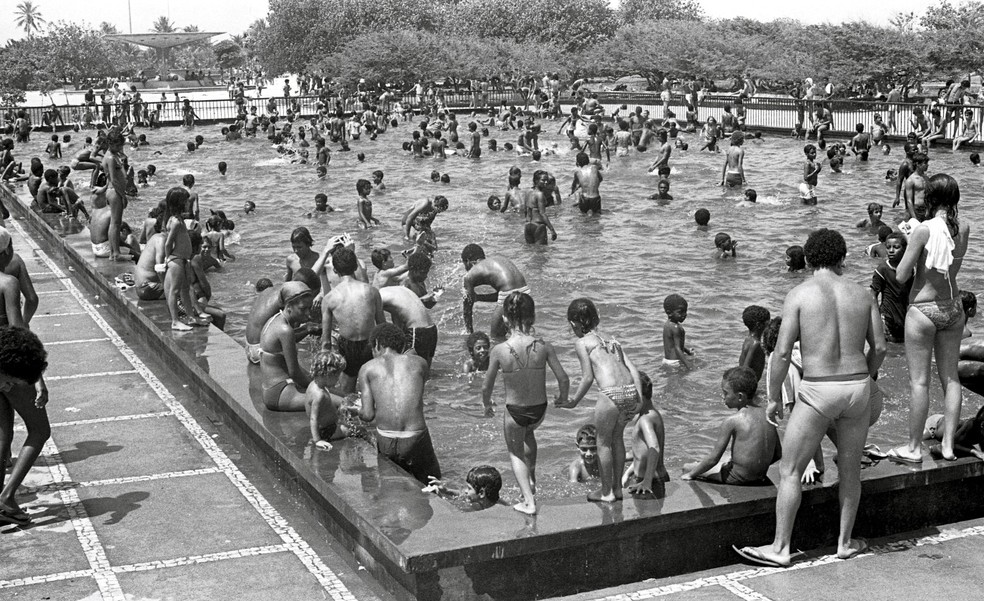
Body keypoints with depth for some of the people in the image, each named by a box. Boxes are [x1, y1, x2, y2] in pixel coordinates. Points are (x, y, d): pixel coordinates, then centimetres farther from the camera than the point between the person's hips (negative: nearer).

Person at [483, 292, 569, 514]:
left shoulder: (499, 351, -20)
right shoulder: (543, 346, -16)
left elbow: (487, 387, -9)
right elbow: (563, 379, -12)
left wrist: (487, 405, 13)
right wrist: (563, 397, 11)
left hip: (514, 412, -2)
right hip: (539, 410, 3)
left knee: (515, 453, 23)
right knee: (528, 433, 37)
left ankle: (529, 501, 14)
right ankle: (531, 478, 47)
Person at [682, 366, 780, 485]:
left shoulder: (732, 422, -19)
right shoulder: (767, 415, -1)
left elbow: (713, 458, -17)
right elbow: (778, 454, 6)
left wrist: (690, 474, -4)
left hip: (739, 478, -7)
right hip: (760, 476, 7)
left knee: (688, 468, 11)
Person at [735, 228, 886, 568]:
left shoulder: (799, 295, -6)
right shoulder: (861, 295, 5)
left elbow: (782, 352, -11)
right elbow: (879, 347, 8)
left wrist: (774, 397, 0)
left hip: (817, 391, -4)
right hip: (857, 387, 4)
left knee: (789, 472, 6)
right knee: (850, 469, 19)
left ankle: (780, 549, 9)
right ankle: (845, 542, 30)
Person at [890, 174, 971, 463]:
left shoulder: (924, 230, -20)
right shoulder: (964, 228, -2)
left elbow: (901, 276, -16)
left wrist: (910, 249, 0)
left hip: (923, 310, -6)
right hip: (953, 308, 6)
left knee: (919, 381, 3)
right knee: (950, 377, 14)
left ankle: (914, 448, 13)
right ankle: (948, 445, 20)